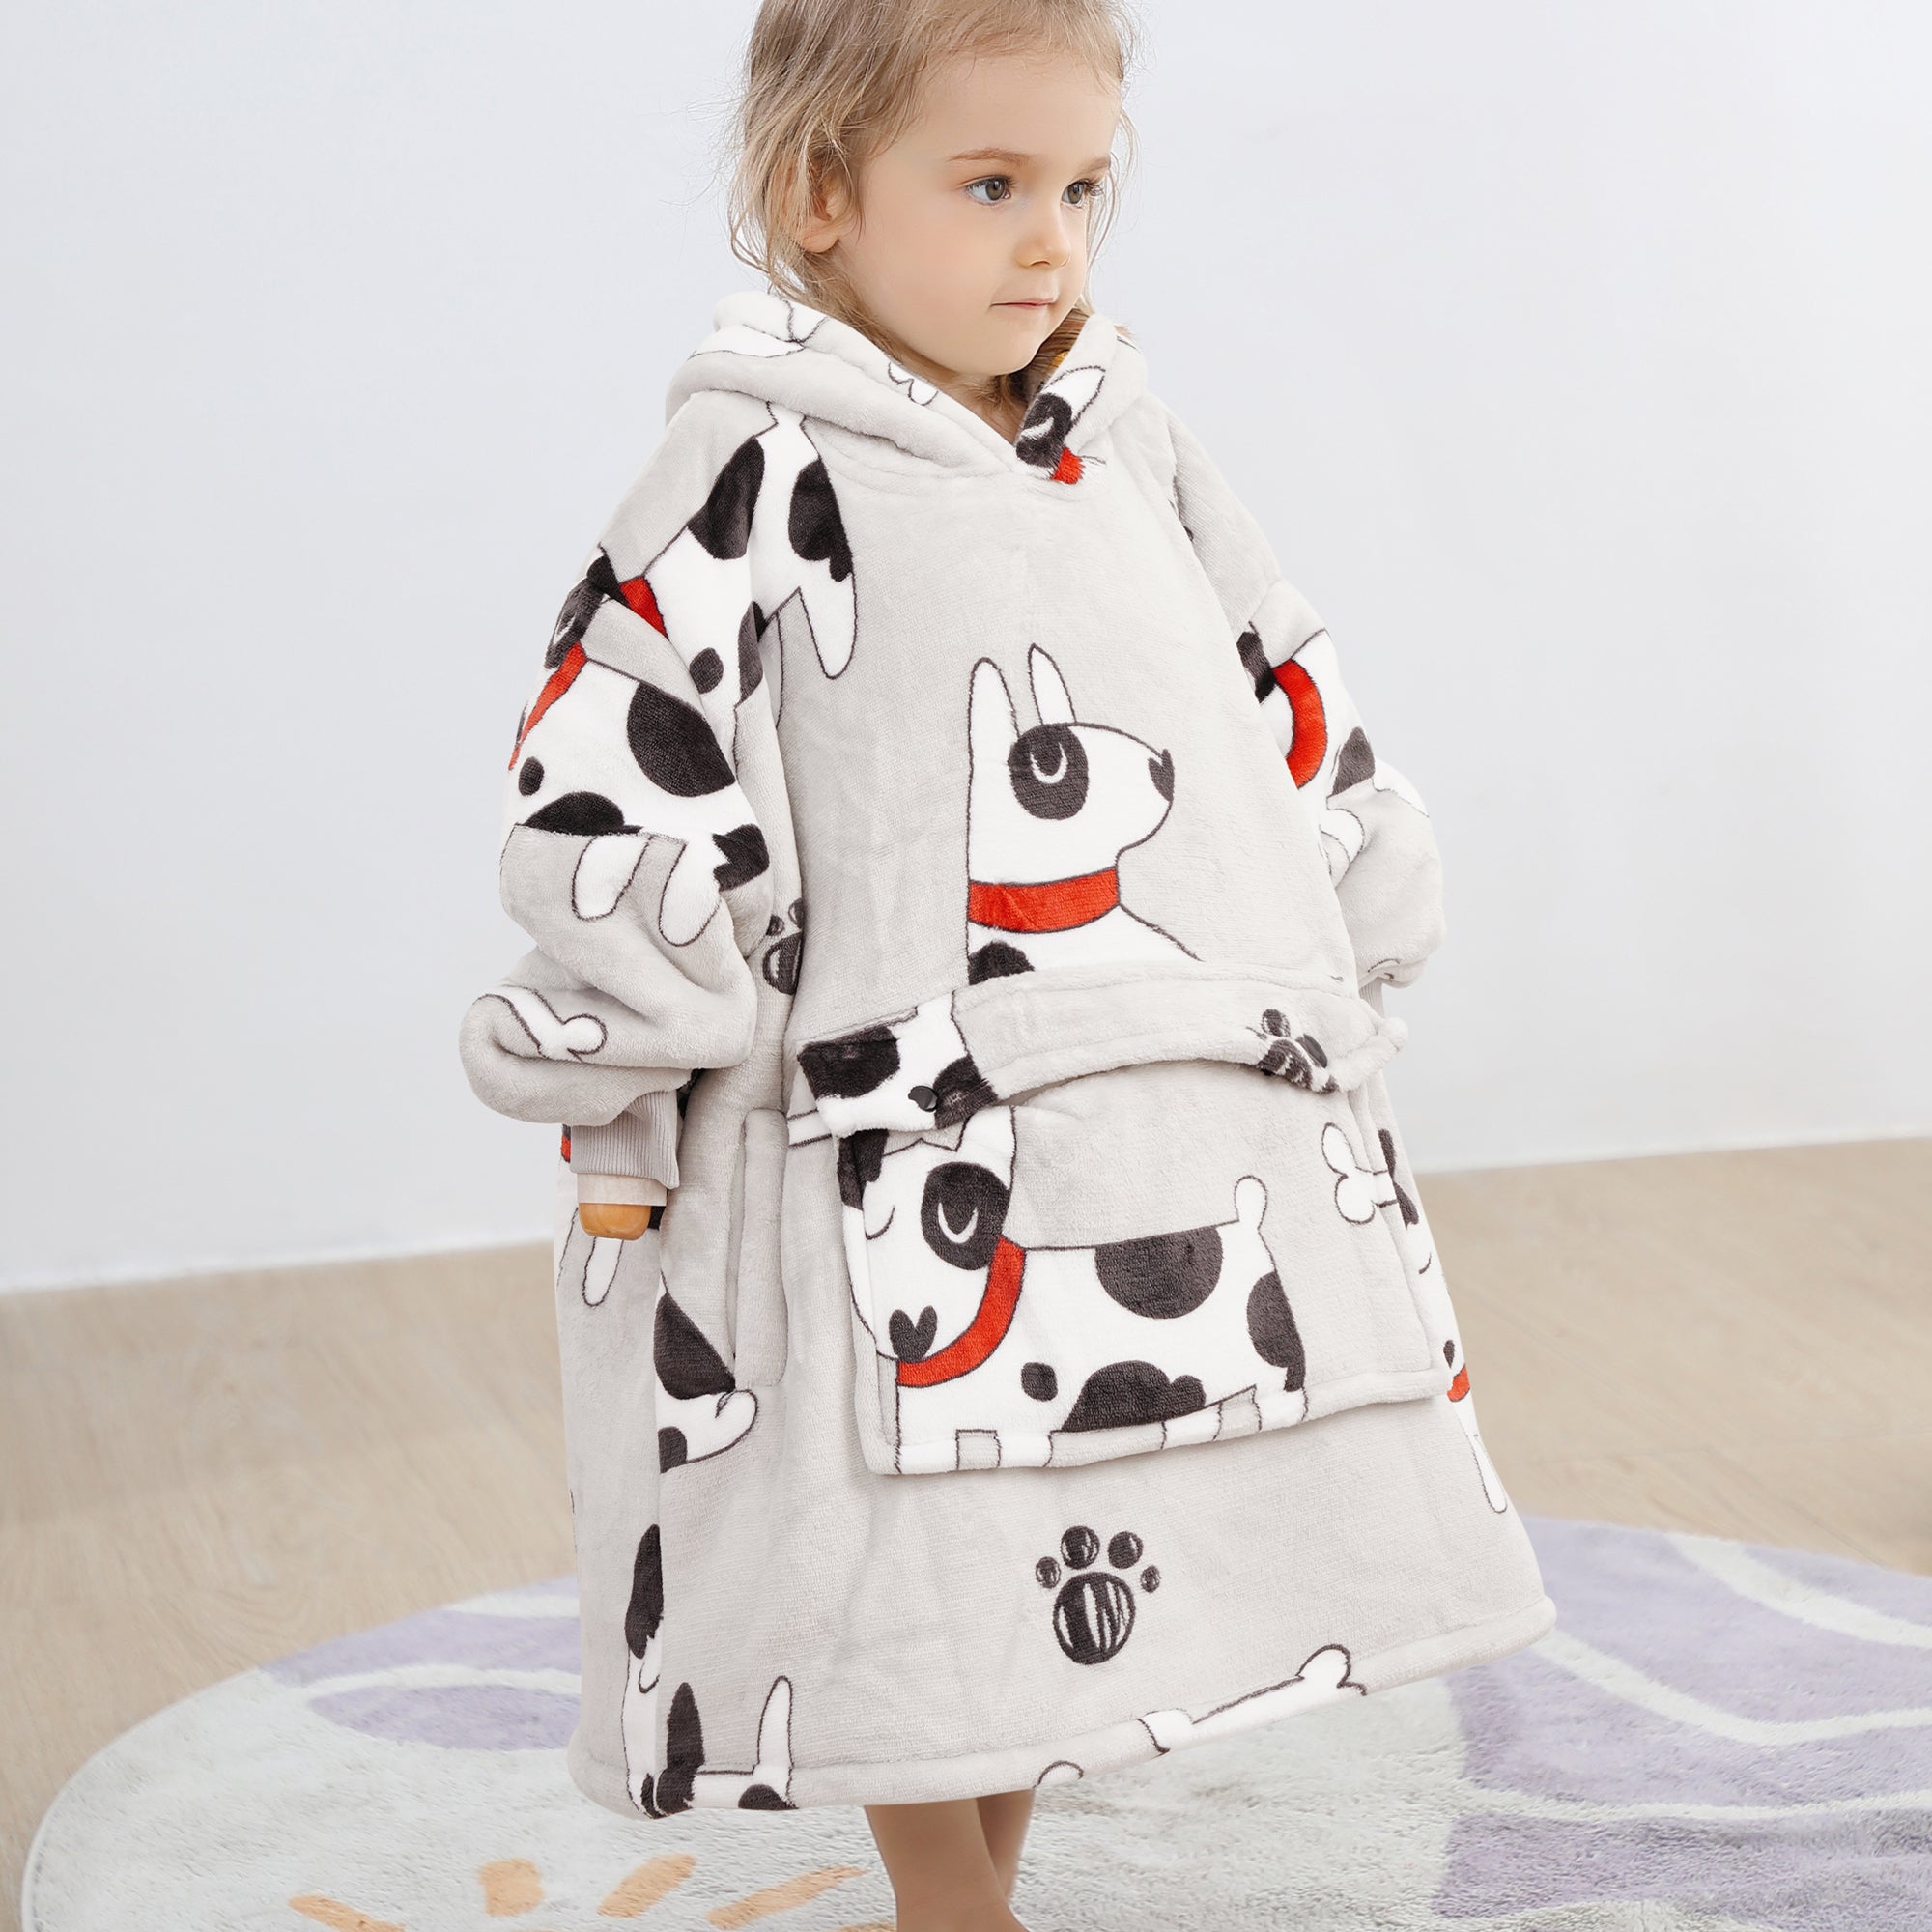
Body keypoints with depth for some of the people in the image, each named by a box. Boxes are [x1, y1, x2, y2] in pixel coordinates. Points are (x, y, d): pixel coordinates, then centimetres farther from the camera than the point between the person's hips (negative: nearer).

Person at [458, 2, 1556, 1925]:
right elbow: (606, 782, -11)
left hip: (1195, 1141, 6)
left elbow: (1291, 714, 19)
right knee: (934, 1602, 3)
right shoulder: (762, 464, -8)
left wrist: (1335, 1002, 16)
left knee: (1056, 1594, 14)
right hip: (912, 1161, -6)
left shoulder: (1134, 451, 11)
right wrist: (638, 1087, -8)